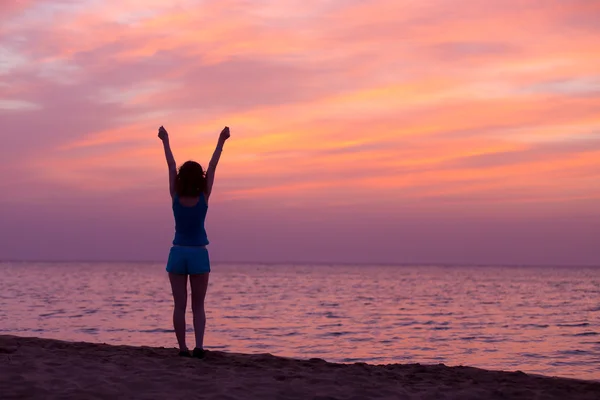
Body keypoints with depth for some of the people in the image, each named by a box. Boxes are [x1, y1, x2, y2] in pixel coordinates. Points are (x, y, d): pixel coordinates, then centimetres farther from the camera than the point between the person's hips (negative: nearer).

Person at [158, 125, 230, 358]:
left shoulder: (175, 196, -8)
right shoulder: (204, 197, -10)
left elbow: (171, 166, 1)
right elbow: (212, 167, -4)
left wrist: (166, 141, 10)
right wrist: (221, 142, 3)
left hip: (178, 253, 1)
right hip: (199, 254, -1)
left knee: (180, 305, 3)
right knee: (198, 306, 5)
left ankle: (183, 348, 1)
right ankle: (199, 345, -11)